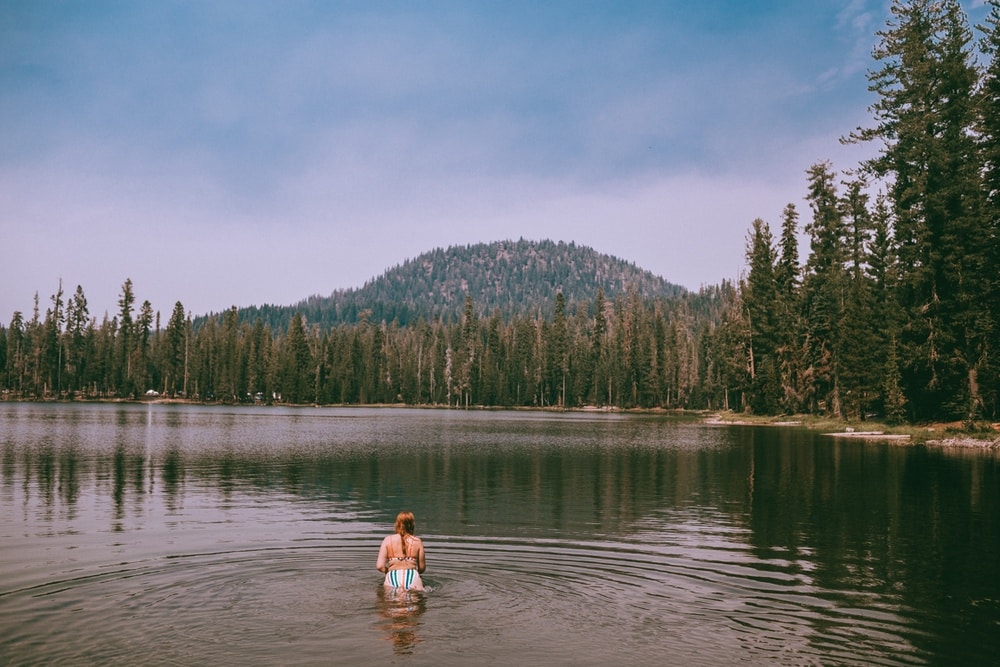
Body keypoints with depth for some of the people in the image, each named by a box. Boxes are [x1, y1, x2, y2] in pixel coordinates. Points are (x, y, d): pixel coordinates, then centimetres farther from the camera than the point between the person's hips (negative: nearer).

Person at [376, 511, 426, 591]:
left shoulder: (388, 540, 8)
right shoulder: (417, 541, 8)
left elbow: (379, 566, 1)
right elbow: (422, 568, 10)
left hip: (392, 579, 1)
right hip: (412, 578, -1)